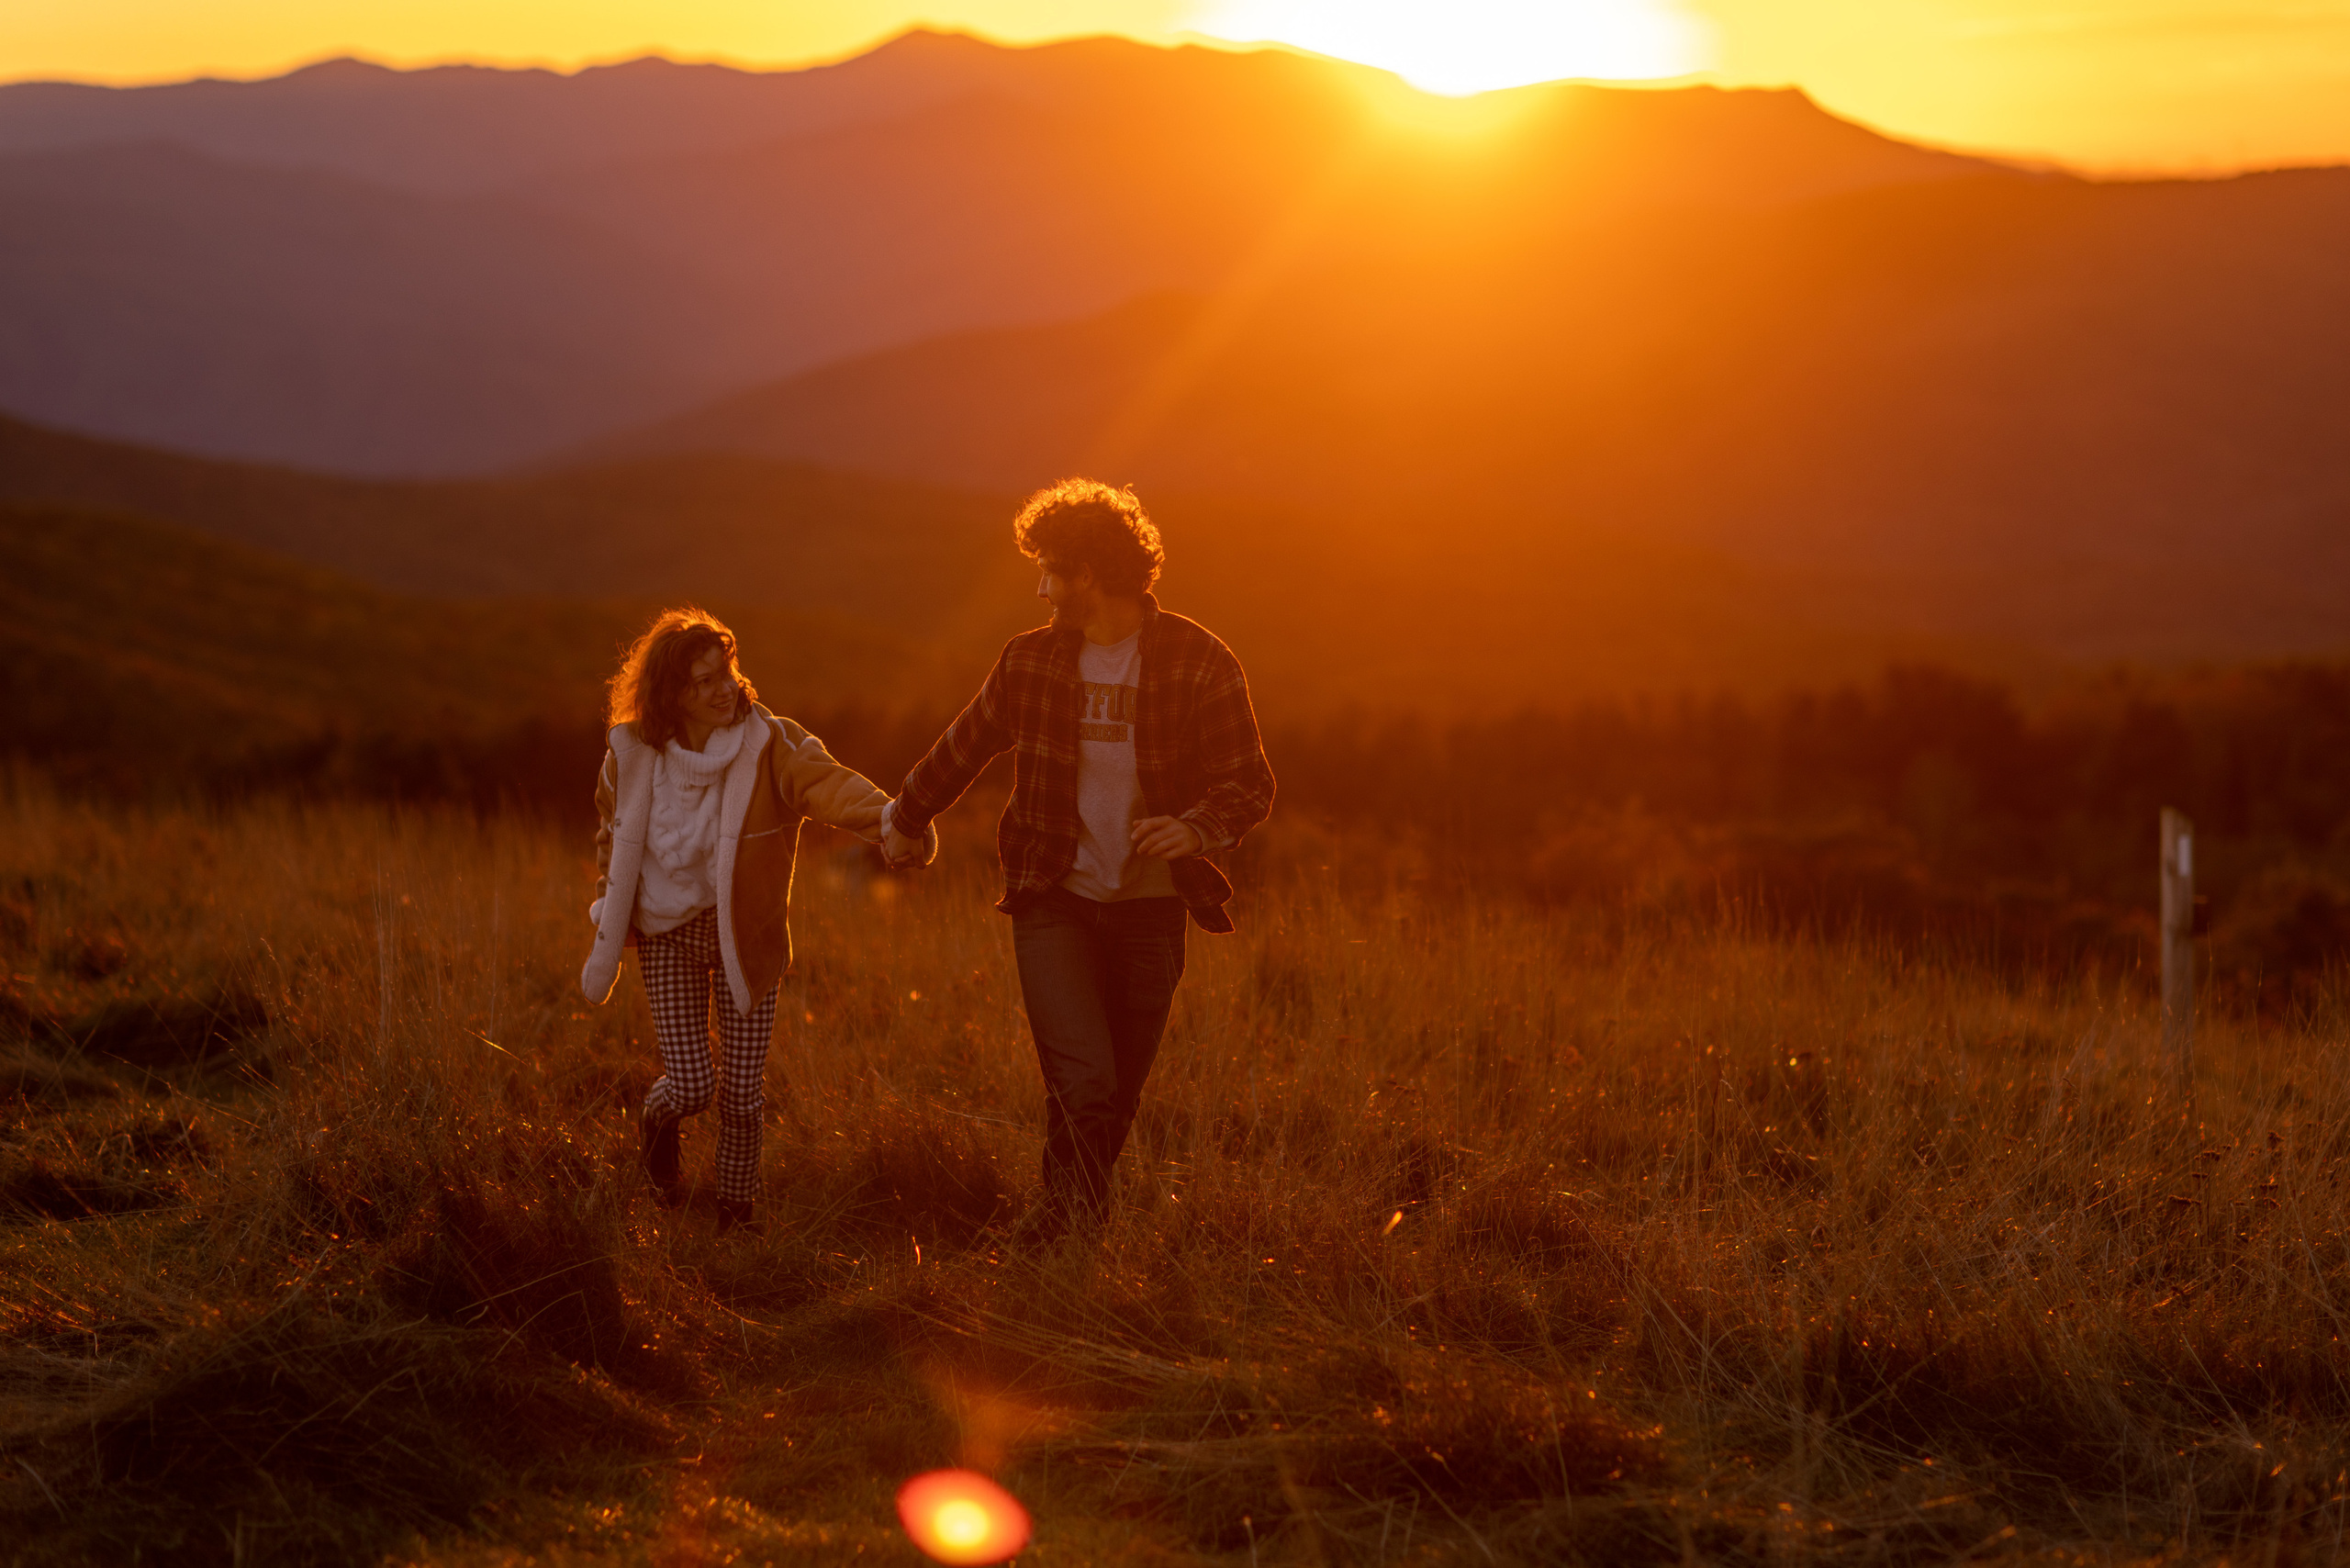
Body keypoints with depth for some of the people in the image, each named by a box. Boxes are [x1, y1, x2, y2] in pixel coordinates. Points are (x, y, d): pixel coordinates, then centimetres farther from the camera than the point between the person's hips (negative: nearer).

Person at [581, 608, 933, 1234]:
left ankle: (737, 1210, 25)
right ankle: (658, 1123, 30)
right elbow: (613, 835, 11)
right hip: (668, 932, 0)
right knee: (691, 1085, -8)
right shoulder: (631, 755, -9)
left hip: (745, 933, 0)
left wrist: (889, 820, -55)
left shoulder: (770, 743, -18)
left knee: (744, 1093, 1)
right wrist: (613, 908, 8)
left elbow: (830, 782, -37)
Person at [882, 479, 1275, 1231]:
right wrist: (907, 816, 34)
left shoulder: (1197, 663, -7)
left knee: (1118, 1098, 9)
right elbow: (963, 747, 20)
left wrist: (1197, 827, -26)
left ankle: (1072, 1220, 28)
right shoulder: (1030, 661, 2)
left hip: (1148, 911, 0)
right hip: (1054, 902, 0)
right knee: (1083, 1081, -17)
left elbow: (1250, 784, -5)